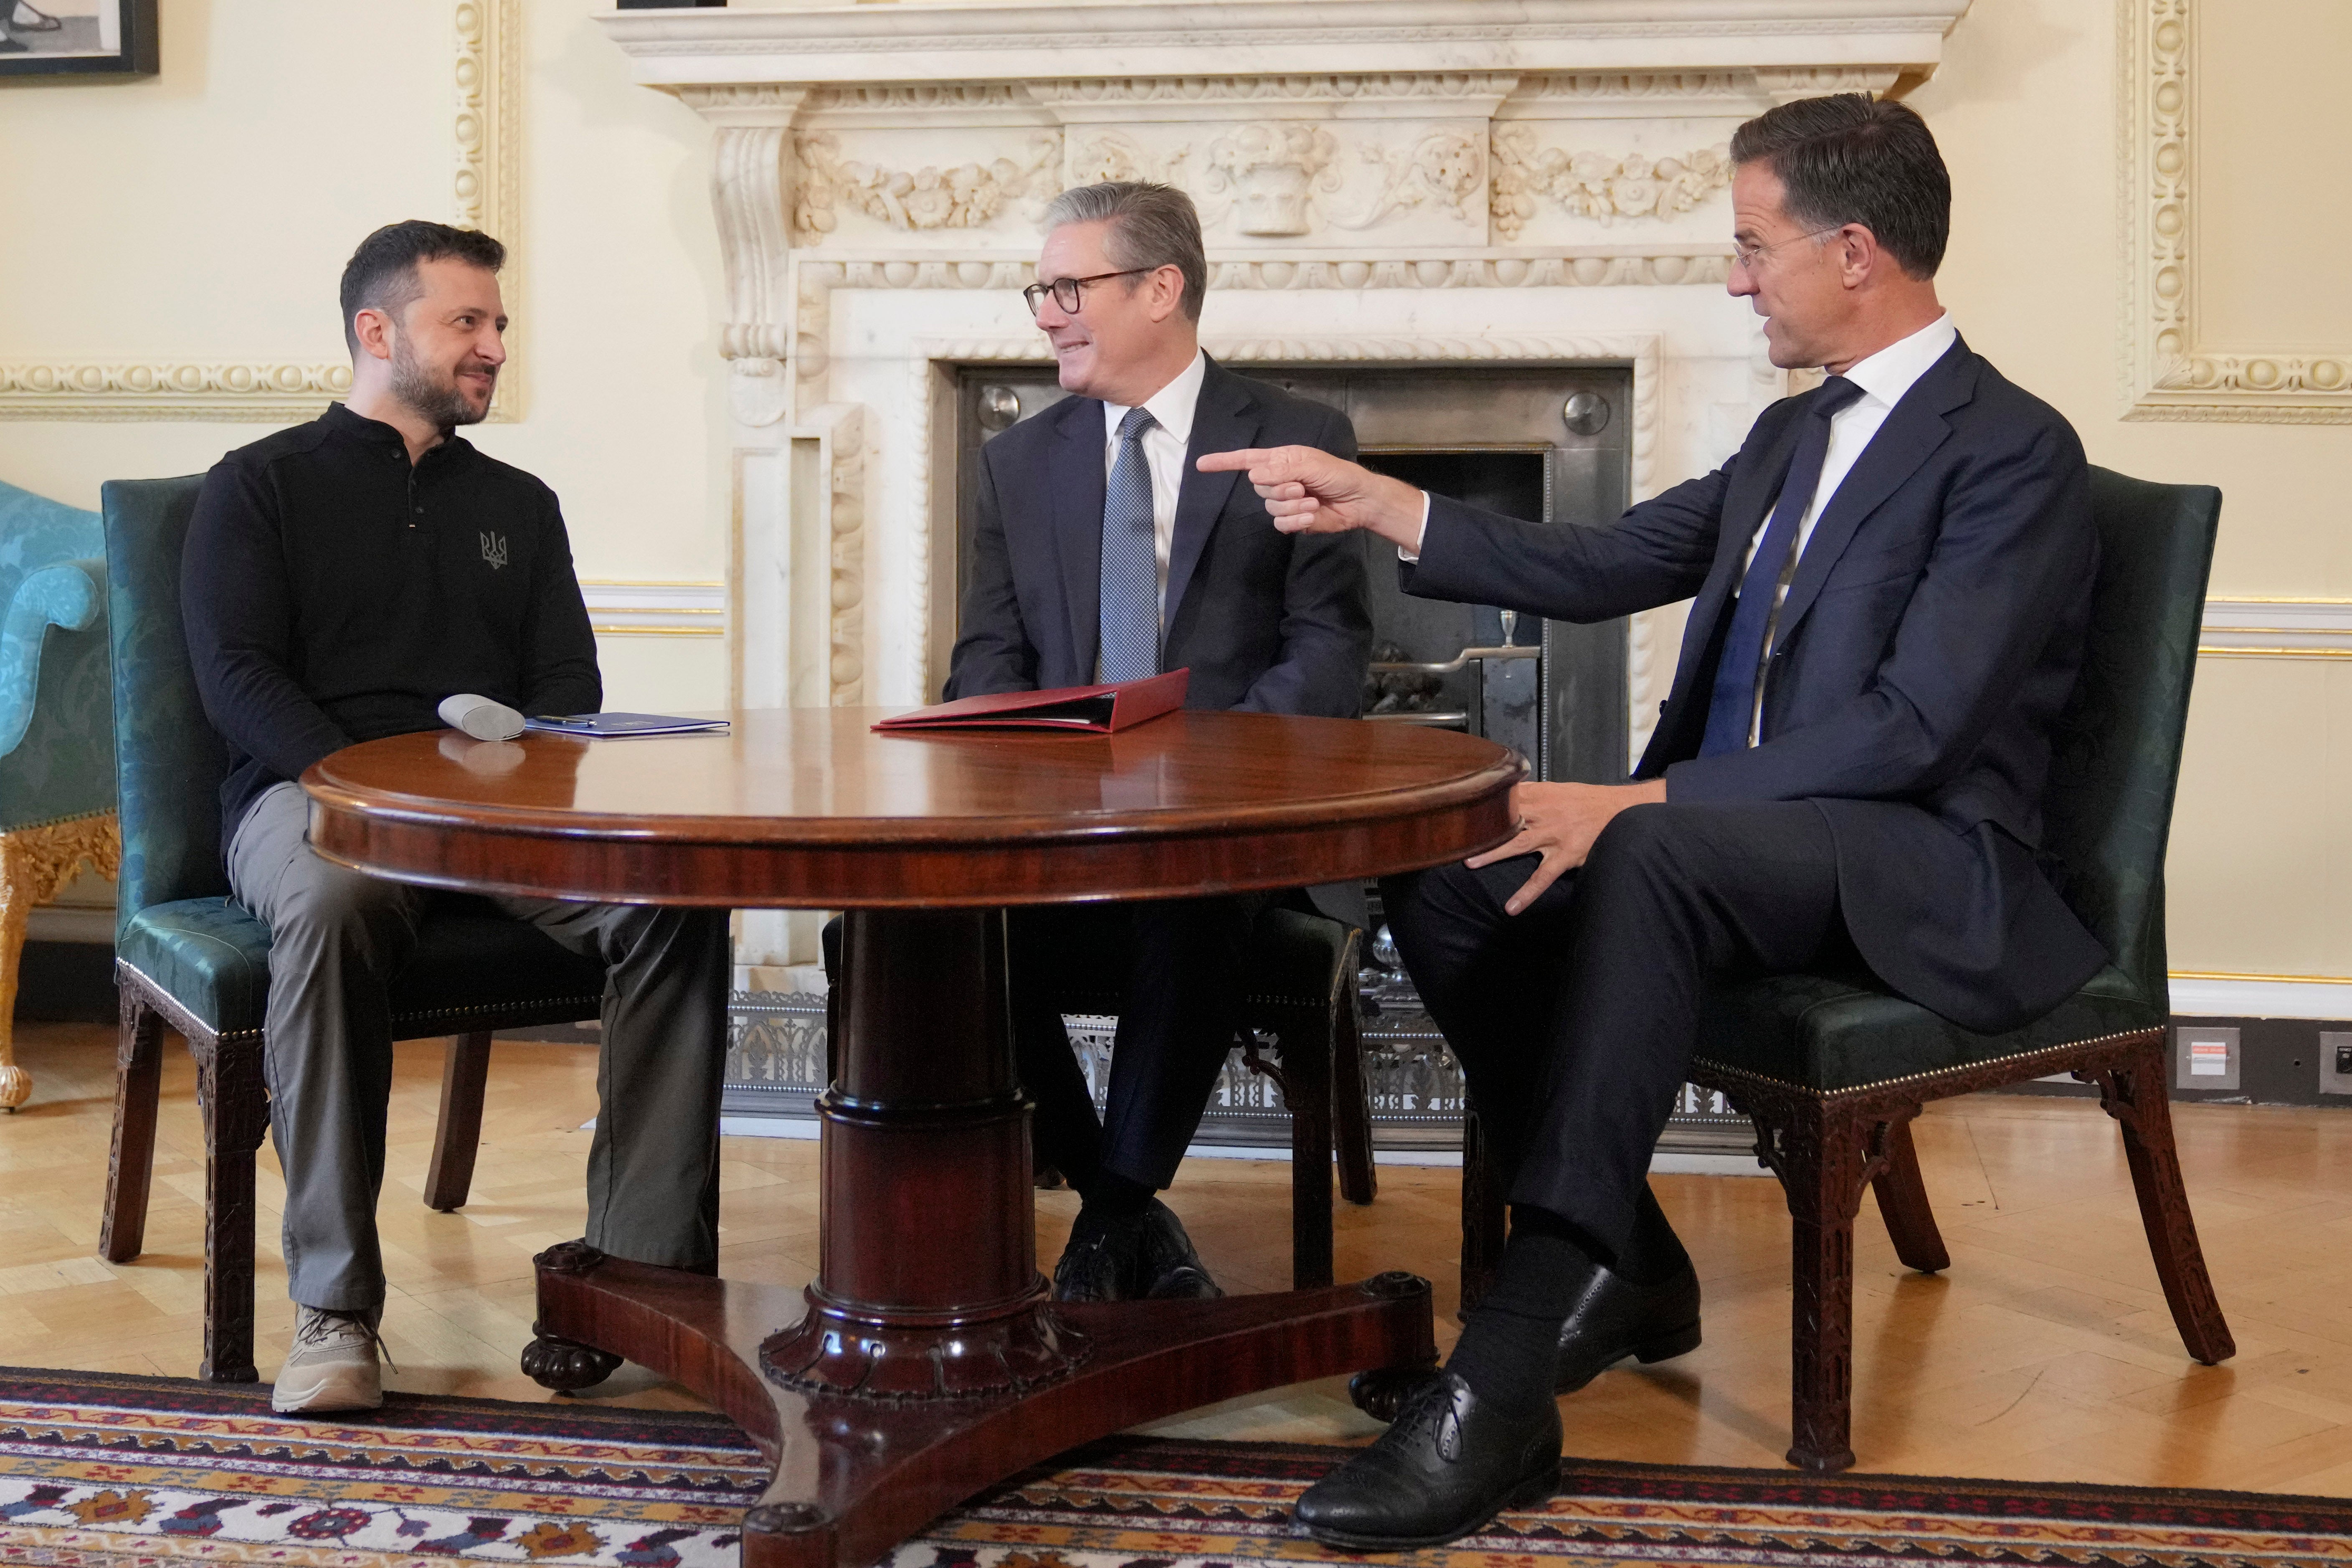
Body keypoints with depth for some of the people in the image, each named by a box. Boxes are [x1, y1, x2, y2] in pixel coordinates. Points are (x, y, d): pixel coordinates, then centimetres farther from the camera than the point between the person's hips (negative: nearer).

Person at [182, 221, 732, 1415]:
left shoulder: (519, 506, 25)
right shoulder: (260, 487, 12)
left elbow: (569, 685, 16)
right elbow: (237, 680, -1)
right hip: (309, 790, -3)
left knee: (675, 898, -27)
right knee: (331, 903, -40)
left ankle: (648, 1269, -28)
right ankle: (334, 1306, -33)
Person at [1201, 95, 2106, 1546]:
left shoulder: (2014, 450, -10)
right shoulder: (1793, 436, 18)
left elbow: (1910, 729, -20)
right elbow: (1601, 568, 20)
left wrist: (1633, 803, -24)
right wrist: (1374, 504, 13)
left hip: (1923, 874, -8)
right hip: (1728, 846, 8)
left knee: (1652, 856, -38)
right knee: (1447, 881, -13)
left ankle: (1510, 1381, -42)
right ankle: (1623, 1268, -3)